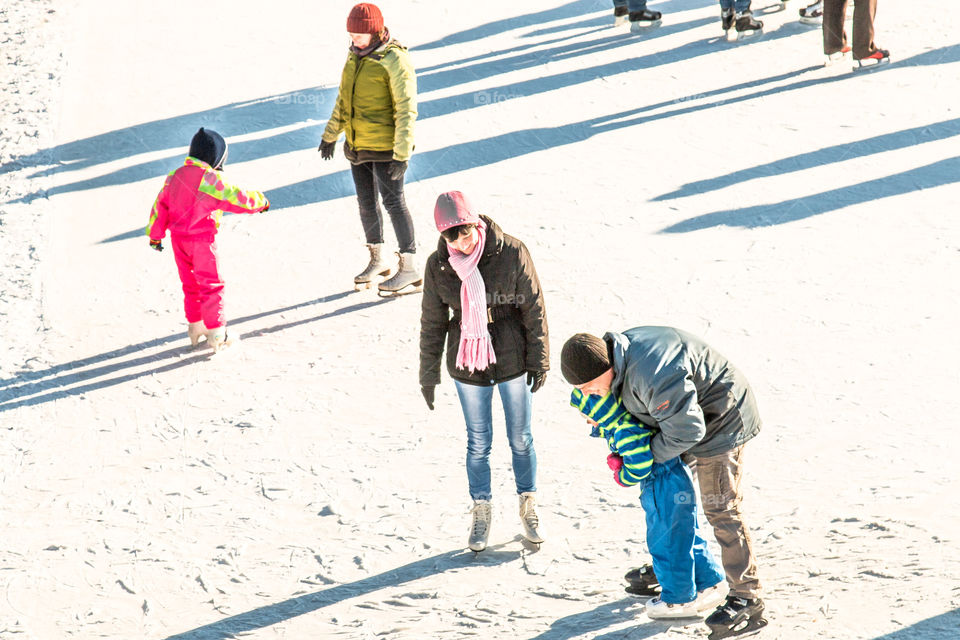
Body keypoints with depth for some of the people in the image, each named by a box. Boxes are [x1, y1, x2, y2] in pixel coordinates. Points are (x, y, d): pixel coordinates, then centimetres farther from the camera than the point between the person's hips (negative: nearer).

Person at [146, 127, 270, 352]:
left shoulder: (174, 177, 3)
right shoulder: (211, 180, -19)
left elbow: (160, 206, 9)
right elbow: (238, 199, -16)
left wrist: (155, 235, 20)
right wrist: (261, 201, 3)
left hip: (178, 240, 6)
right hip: (202, 240, -6)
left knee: (190, 285, 18)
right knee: (211, 285, 3)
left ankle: (195, 328, 26)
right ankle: (216, 334, 5)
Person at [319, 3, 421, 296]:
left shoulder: (395, 61, -17)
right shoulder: (355, 55, 7)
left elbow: (406, 110, -18)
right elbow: (344, 98, 20)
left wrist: (402, 154, -23)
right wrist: (331, 134, 24)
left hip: (385, 147, -8)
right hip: (357, 145, 8)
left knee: (393, 202, -6)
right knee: (366, 202, 14)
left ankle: (409, 269, 0)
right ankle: (377, 261, 28)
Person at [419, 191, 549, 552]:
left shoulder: (511, 253, -16)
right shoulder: (438, 266, -10)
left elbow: (534, 308, -6)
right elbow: (432, 323, 2)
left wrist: (539, 359, -3)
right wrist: (428, 374, 6)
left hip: (512, 361, -1)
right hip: (467, 366, 1)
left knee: (521, 438, 14)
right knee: (478, 443, 12)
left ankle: (528, 508, 32)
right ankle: (480, 513, 29)